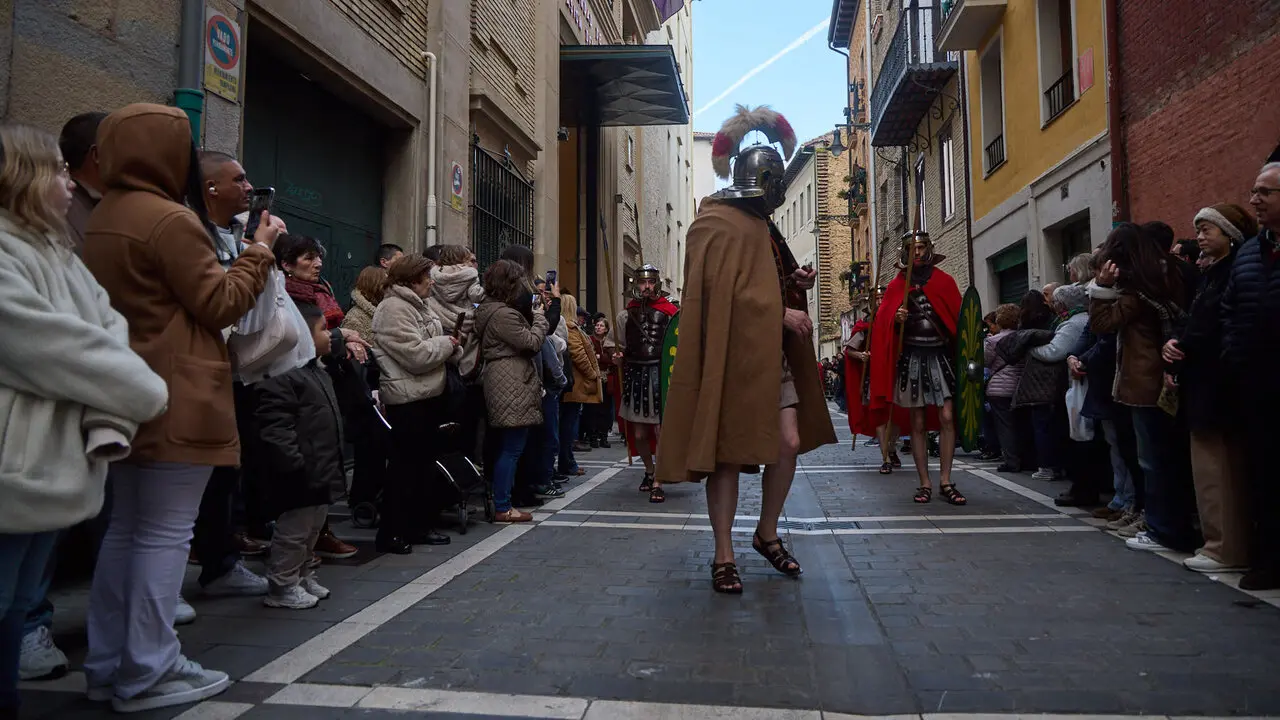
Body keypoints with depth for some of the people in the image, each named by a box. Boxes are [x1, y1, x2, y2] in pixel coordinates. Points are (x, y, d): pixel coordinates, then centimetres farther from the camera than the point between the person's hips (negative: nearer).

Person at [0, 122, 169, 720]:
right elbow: (50, 347, -19)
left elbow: (109, 335, 6)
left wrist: (110, 421, -10)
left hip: (52, 466, 8)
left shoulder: (60, 258, 15)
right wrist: (148, 393, -8)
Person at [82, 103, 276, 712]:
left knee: (126, 527, 14)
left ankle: (108, 665, 22)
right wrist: (260, 249, -3)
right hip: (178, 400, -9)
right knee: (165, 532, -3)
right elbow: (221, 305, -13)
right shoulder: (170, 219, -14)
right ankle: (147, 674, 5)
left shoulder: (101, 220, 14)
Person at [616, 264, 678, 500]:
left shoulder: (668, 312, -1)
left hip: (660, 374, -3)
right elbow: (621, 348, 19)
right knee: (639, 433, 10)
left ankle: (658, 482, 3)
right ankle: (649, 471, 35)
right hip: (636, 374, 3)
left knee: (661, 430, -6)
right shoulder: (626, 315, 10)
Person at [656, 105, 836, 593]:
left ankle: (767, 533, 24)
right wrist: (782, 313, -15)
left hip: (771, 355, 9)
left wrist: (795, 282, 10)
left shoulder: (760, 225, 20)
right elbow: (724, 293, -19)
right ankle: (723, 556, 8)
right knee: (727, 453, -3)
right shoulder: (718, 224, -9)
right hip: (732, 356, -9)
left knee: (789, 443, 4)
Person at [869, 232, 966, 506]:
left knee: (946, 418, -9)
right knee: (918, 424, 3)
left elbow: (958, 317, 4)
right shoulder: (896, 286, 7)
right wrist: (896, 319, -18)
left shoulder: (944, 281, 6)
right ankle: (924, 483, 9)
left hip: (941, 357, 0)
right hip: (911, 359, 0)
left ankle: (945, 481, 1)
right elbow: (883, 324, 3)